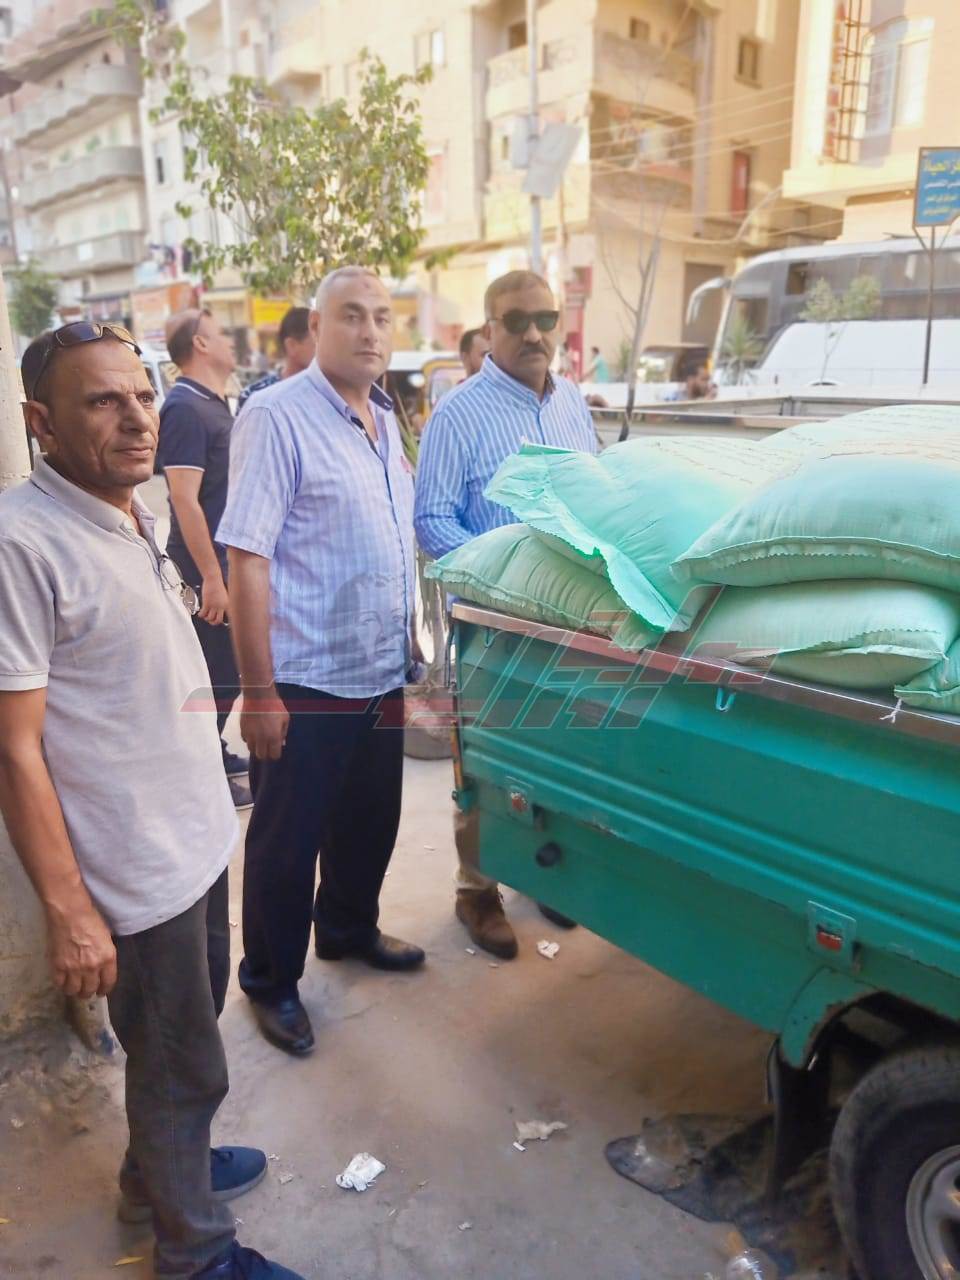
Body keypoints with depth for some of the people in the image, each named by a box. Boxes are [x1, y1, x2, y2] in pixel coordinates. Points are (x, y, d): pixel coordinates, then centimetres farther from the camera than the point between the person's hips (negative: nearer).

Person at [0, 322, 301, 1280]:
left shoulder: (128, 517, 5)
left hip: (196, 835, 8)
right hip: (136, 870, -8)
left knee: (184, 1033, 26)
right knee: (183, 1065, 11)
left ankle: (159, 1171, 51)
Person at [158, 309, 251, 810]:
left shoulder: (215, 403, 13)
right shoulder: (186, 407, -17)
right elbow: (184, 499, -22)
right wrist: (211, 577, -23)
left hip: (228, 558, 9)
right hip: (206, 564, -9)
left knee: (227, 665, 18)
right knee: (214, 670, 0)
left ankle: (215, 753, 33)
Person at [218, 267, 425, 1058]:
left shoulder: (384, 419, 10)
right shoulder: (278, 418, -15)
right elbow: (247, 560, -18)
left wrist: (408, 643, 17)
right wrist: (260, 693, -20)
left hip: (381, 675, 8)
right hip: (306, 684, -7)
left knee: (369, 822, 22)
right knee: (288, 841, 9)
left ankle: (349, 929, 45)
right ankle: (272, 982, 29)